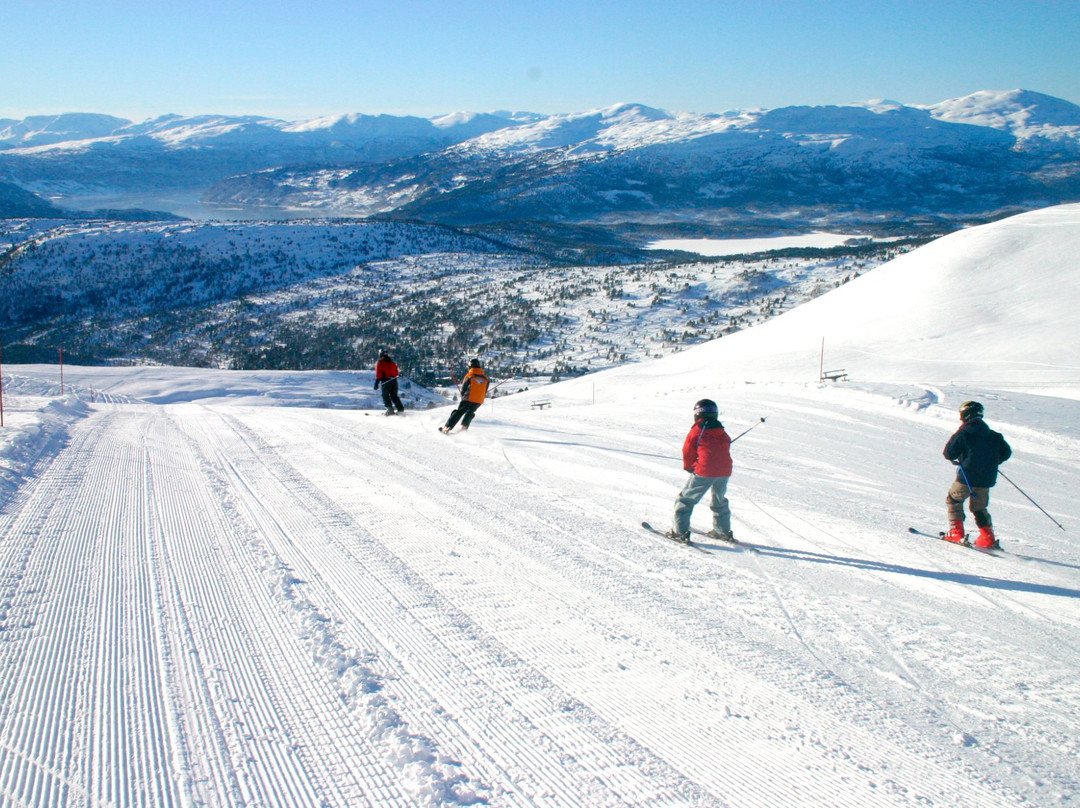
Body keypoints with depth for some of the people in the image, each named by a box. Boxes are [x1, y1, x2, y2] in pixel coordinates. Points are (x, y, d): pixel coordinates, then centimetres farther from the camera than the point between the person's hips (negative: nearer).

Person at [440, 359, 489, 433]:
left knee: (458, 413, 4)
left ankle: (446, 428, -1)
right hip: (479, 401, 3)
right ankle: (464, 428, 11)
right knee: (470, 413, 23)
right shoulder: (485, 377, 8)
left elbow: (463, 389, 2)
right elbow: (485, 391, 14)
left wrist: (463, 398, 19)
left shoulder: (469, 376, -4)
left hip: (468, 399, -3)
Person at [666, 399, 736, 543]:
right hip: (725, 471, 6)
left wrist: (689, 467, 24)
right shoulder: (723, 433, 16)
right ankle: (723, 531, 31)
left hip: (704, 471, -6)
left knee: (686, 498, 4)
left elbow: (688, 452, 5)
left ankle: (680, 530, -2)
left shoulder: (696, 431, 1)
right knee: (719, 501, 27)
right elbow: (725, 449, 20)